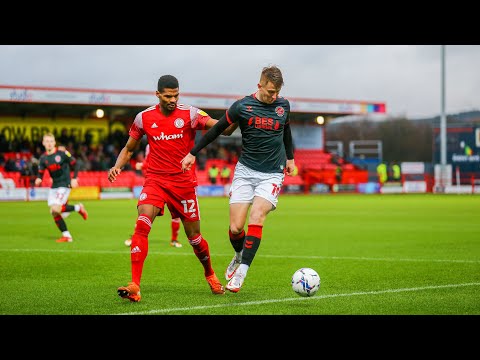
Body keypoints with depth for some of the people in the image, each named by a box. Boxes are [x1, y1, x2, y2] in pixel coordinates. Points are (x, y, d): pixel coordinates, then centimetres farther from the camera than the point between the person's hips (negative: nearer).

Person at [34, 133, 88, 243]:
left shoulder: (62, 153, -9)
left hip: (65, 184, -6)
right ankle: (67, 236, 10)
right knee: (53, 212, 0)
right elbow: (40, 173, 5)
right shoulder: (43, 158, 4)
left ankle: (78, 208, 1)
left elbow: (74, 164, -2)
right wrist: (38, 180, -17)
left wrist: (74, 178, -10)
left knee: (56, 209, -22)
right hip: (54, 186, 6)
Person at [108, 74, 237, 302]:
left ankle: (210, 275, 37)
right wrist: (117, 166, -3)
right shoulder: (144, 118, 2)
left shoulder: (189, 114, -4)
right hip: (155, 180, 1)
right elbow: (129, 149, 15)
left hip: (184, 182, -1)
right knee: (142, 225, -21)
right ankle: (134, 286, -23)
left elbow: (224, 129, -11)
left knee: (194, 235, 7)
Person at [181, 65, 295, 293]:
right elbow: (217, 129, 5)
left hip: (272, 174, 0)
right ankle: (239, 256, 27)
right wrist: (193, 152, 5)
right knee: (235, 227, -7)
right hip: (245, 171, 0)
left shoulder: (283, 105, 3)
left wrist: (290, 157, 30)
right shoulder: (242, 106, -5)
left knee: (256, 218, -20)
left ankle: (241, 272, -16)